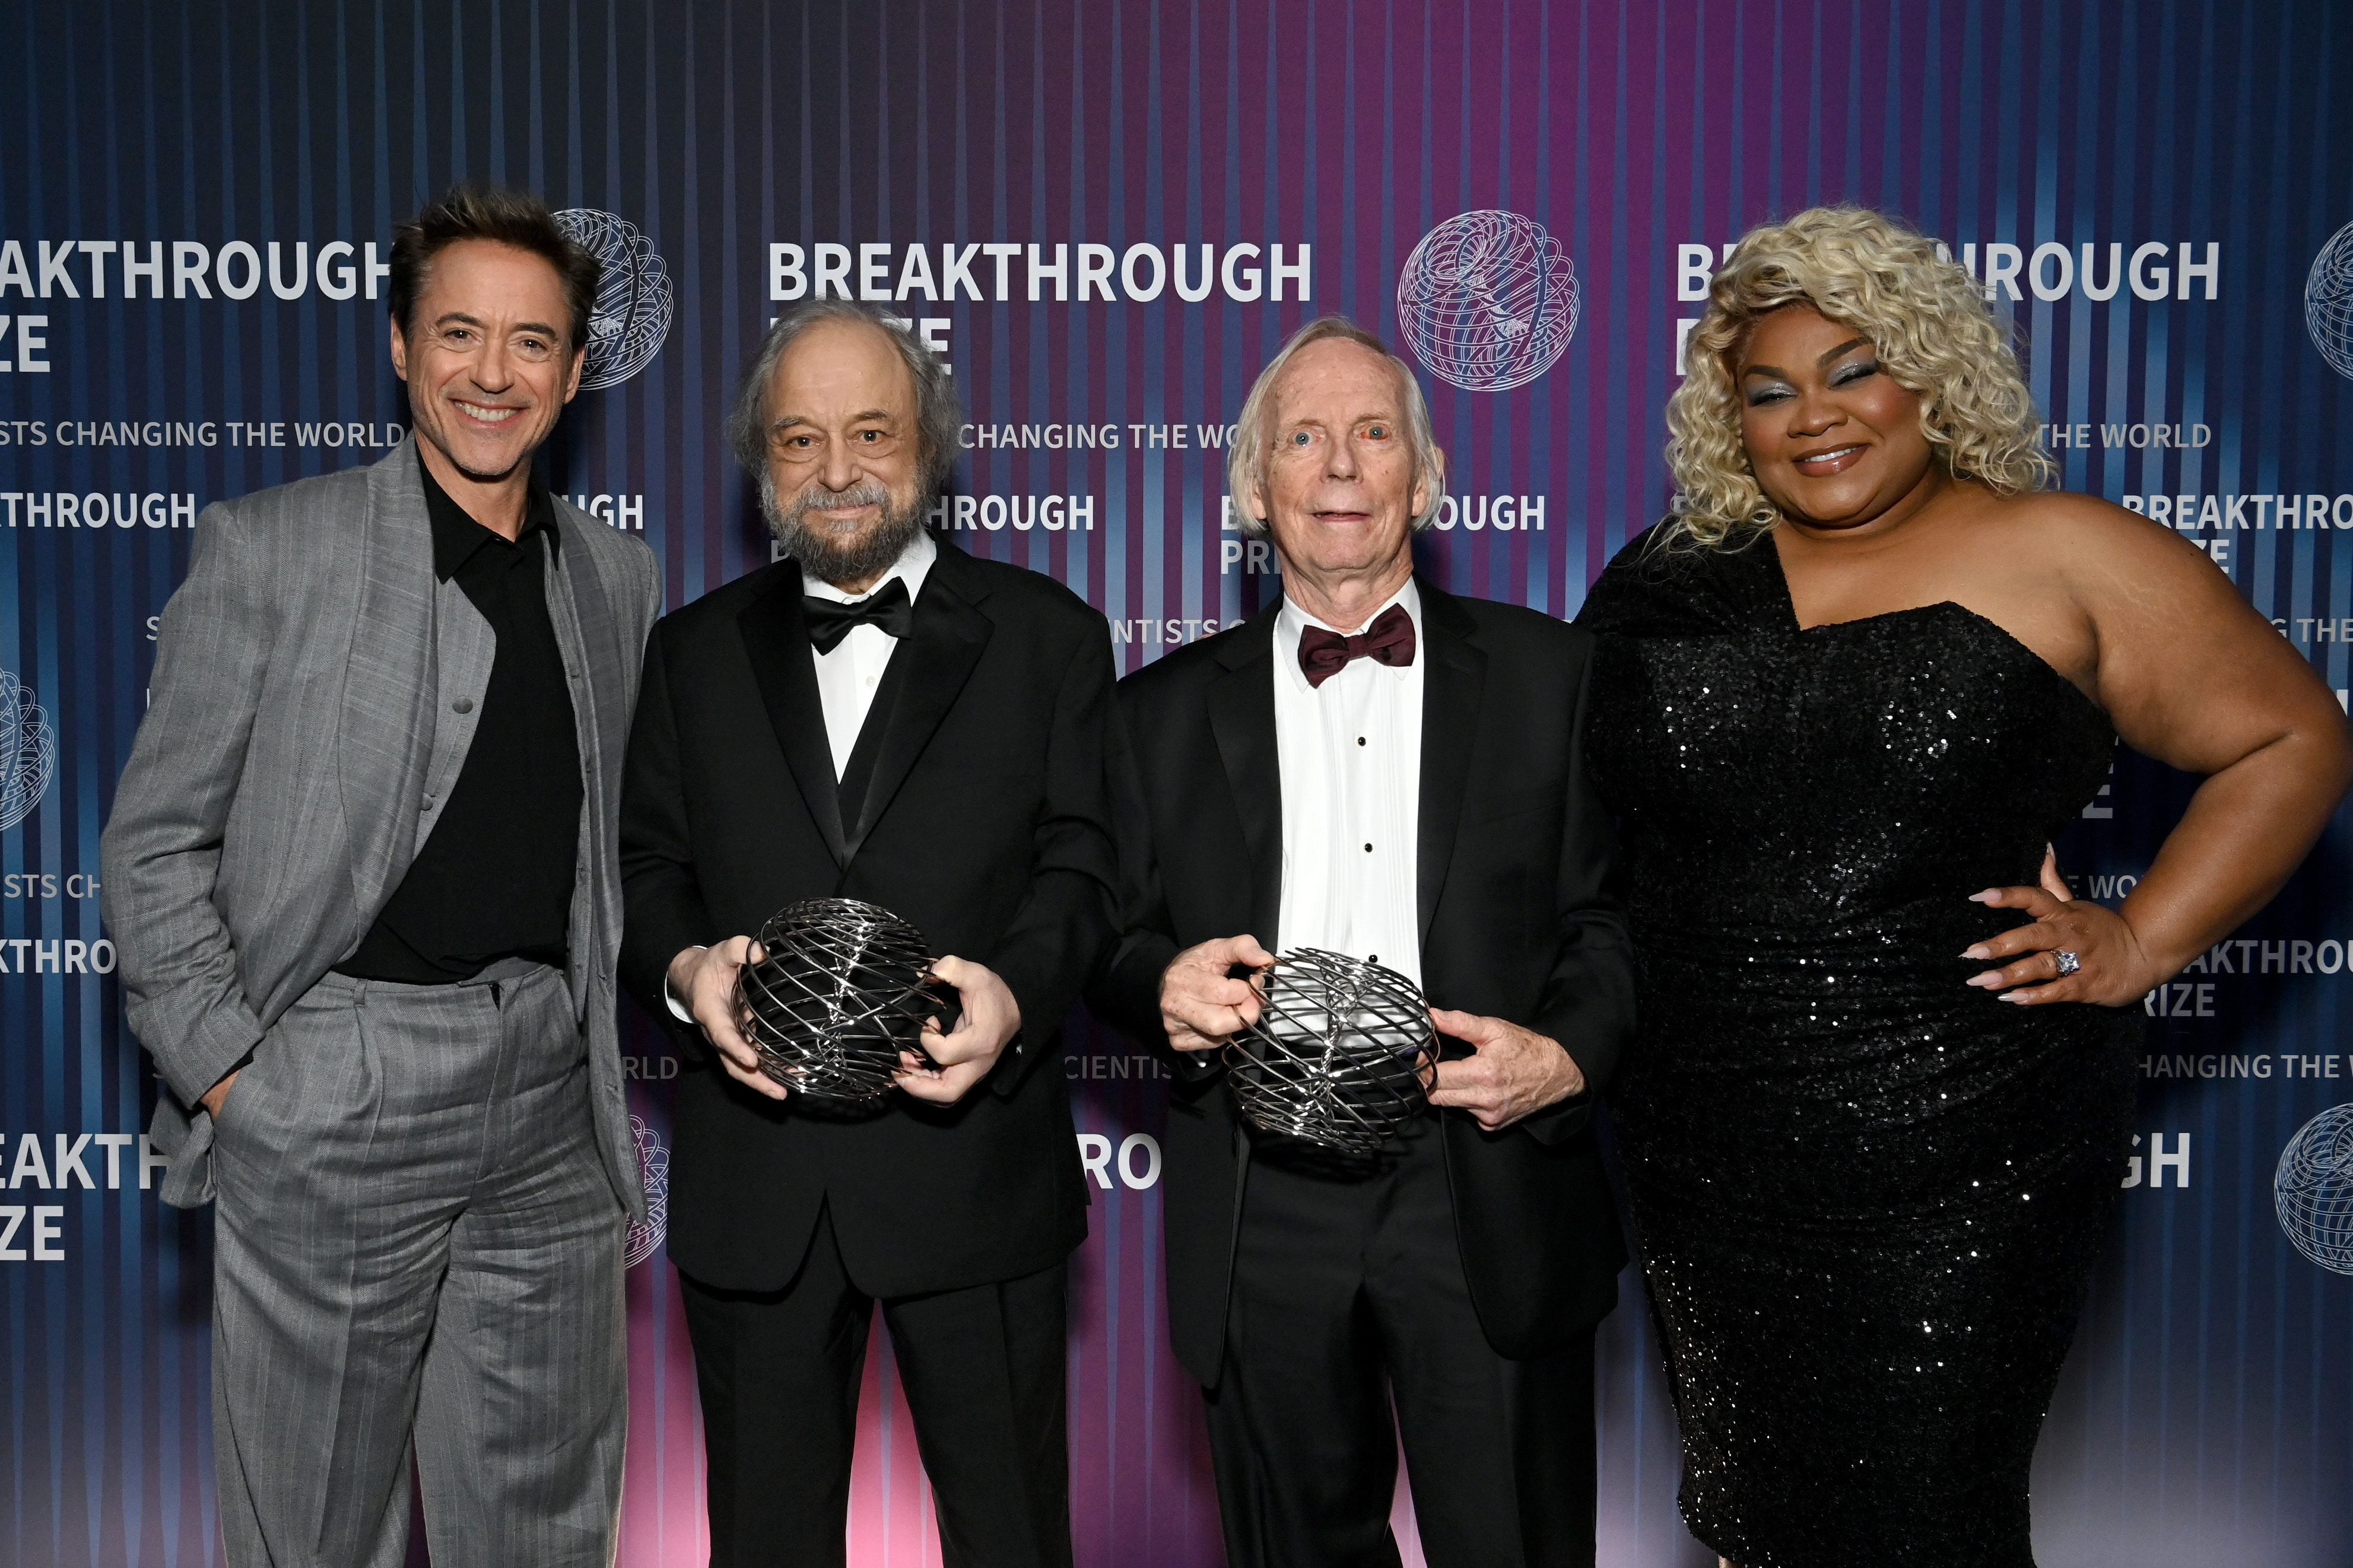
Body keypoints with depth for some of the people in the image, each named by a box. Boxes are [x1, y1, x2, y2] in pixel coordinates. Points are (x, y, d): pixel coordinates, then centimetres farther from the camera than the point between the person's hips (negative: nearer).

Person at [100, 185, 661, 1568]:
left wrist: (618, 1059, 8)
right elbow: (155, 843, -2)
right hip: (331, 1101, -3)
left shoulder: (620, 579, 10)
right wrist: (225, 1074, -9)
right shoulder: (270, 547, -3)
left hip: (553, 1109, 4)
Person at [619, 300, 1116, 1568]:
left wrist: (1012, 990, -22)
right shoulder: (695, 650, 13)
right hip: (752, 1173, 3)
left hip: (969, 1162, -2)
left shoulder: (1046, 635, 5)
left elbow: (1078, 863, -2)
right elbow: (645, 863, 9)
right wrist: (684, 970, -13)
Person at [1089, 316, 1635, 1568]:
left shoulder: (1551, 675, 5)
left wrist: (1568, 1053, -13)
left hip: (1491, 1197, -1)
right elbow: (1115, 942, 9)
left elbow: (1620, 911, 5)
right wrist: (1166, 986, -13)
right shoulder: (1167, 709, 8)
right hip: (1264, 1216, 2)